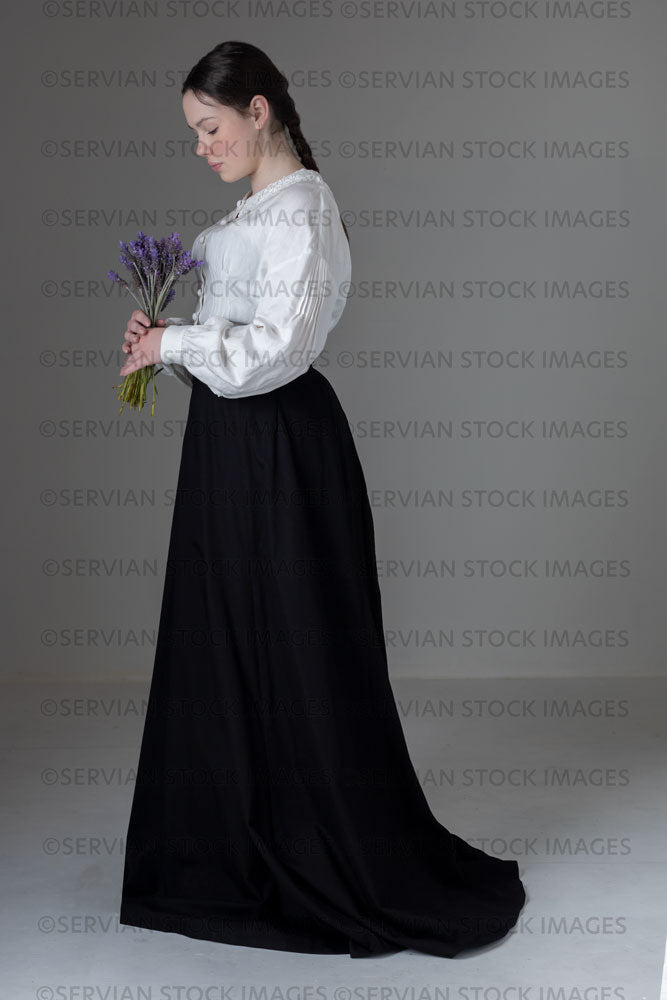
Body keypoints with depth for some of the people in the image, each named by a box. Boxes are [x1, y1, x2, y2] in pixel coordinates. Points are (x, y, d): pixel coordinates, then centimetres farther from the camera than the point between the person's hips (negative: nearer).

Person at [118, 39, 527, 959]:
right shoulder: (252, 209, 15)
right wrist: (168, 343, 3)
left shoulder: (301, 205, -15)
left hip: (279, 452, -10)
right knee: (222, 643, 15)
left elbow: (272, 348, -23)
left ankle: (357, 871, 15)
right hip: (231, 443, 10)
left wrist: (174, 342, -12)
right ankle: (237, 848, 30)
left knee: (295, 654, -1)